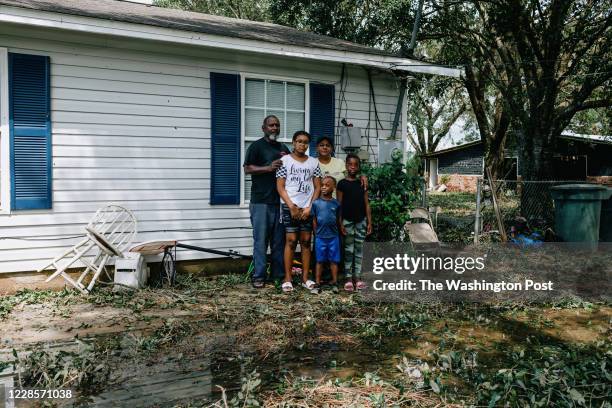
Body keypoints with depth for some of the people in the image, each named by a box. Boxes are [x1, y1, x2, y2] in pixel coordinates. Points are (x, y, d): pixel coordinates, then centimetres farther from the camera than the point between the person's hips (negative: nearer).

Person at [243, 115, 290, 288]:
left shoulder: (283, 148, 18)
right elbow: (247, 169, -7)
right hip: (261, 201, -5)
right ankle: (259, 276, 4)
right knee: (261, 240, -3)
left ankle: (279, 274, 17)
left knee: (279, 240, 9)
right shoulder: (256, 146, 1)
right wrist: (269, 167, -18)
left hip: (280, 201, 5)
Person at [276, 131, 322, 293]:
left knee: (306, 241, 5)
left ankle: (305, 278, 12)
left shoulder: (313, 162, 10)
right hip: (289, 206, -3)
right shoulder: (285, 160, 1)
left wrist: (309, 207, -3)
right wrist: (291, 206, -11)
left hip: (308, 208, 3)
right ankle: (287, 278, 1)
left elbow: (317, 187, 8)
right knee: (291, 240, -5)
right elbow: (280, 187, -2)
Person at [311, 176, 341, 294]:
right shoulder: (316, 203, -2)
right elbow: (314, 220, 4)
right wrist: (317, 234, 3)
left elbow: (338, 220, 9)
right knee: (320, 261, 7)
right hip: (320, 237, 0)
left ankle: (334, 283, 16)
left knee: (334, 261, 7)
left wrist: (336, 231, 4)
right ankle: (317, 284, 13)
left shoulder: (336, 203, 1)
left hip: (333, 237, 1)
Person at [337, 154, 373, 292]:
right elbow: (339, 205, -3)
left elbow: (366, 204, 7)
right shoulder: (342, 183, -2)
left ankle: (357, 277, 13)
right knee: (348, 250, 3)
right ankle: (348, 279, 8)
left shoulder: (362, 183, 7)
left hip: (361, 221, 3)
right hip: (347, 220, -3)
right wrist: (340, 223, -9)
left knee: (359, 250, 7)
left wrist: (369, 222, 3)